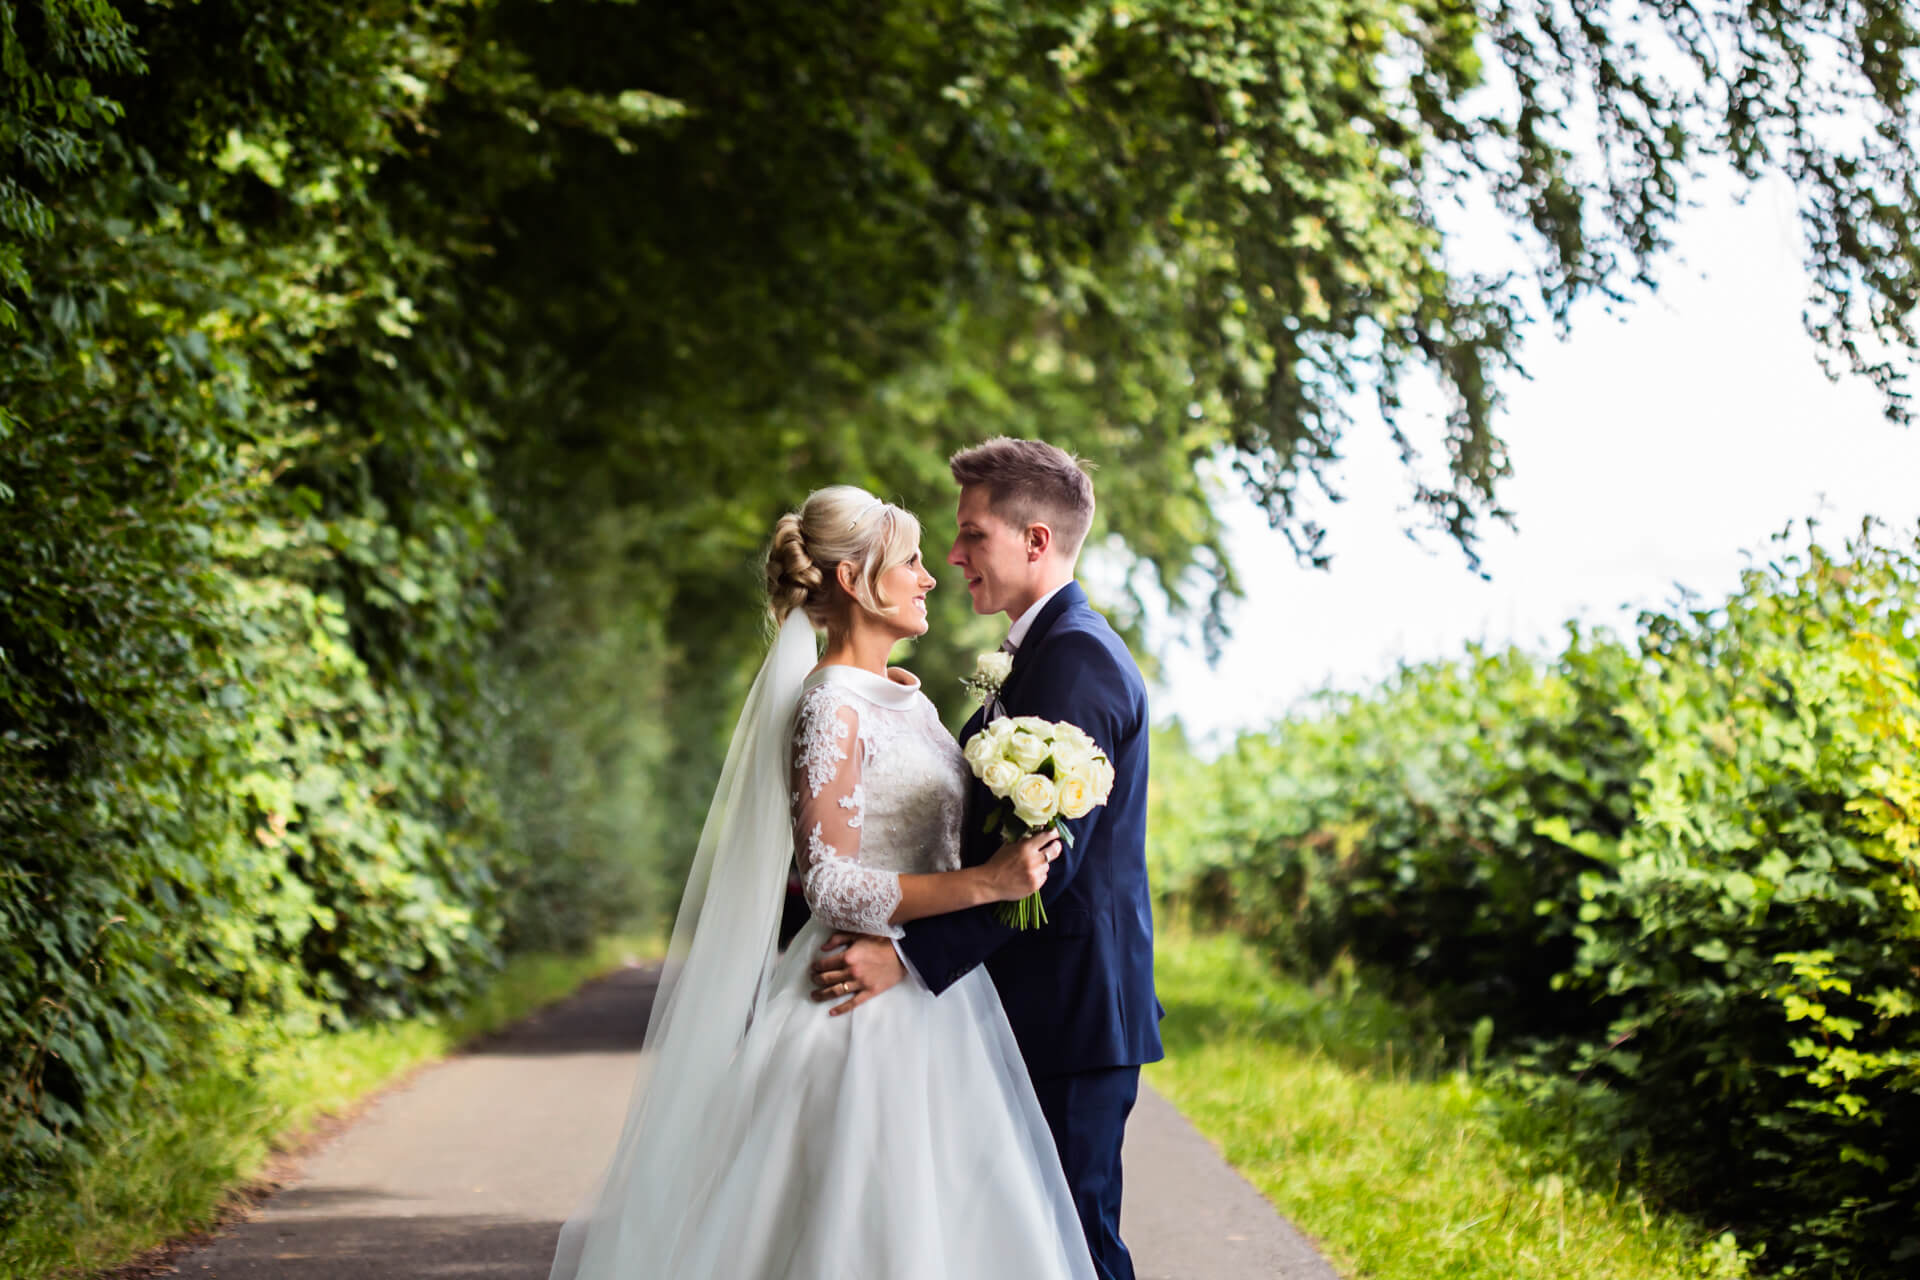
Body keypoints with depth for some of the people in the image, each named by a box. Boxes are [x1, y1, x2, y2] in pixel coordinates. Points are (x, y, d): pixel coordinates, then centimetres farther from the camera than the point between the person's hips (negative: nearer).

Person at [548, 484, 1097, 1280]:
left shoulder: (904, 697, 12)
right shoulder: (831, 708, -14)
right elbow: (832, 888, -19)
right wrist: (986, 882, -23)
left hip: (928, 999, 9)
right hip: (869, 1012, -9)